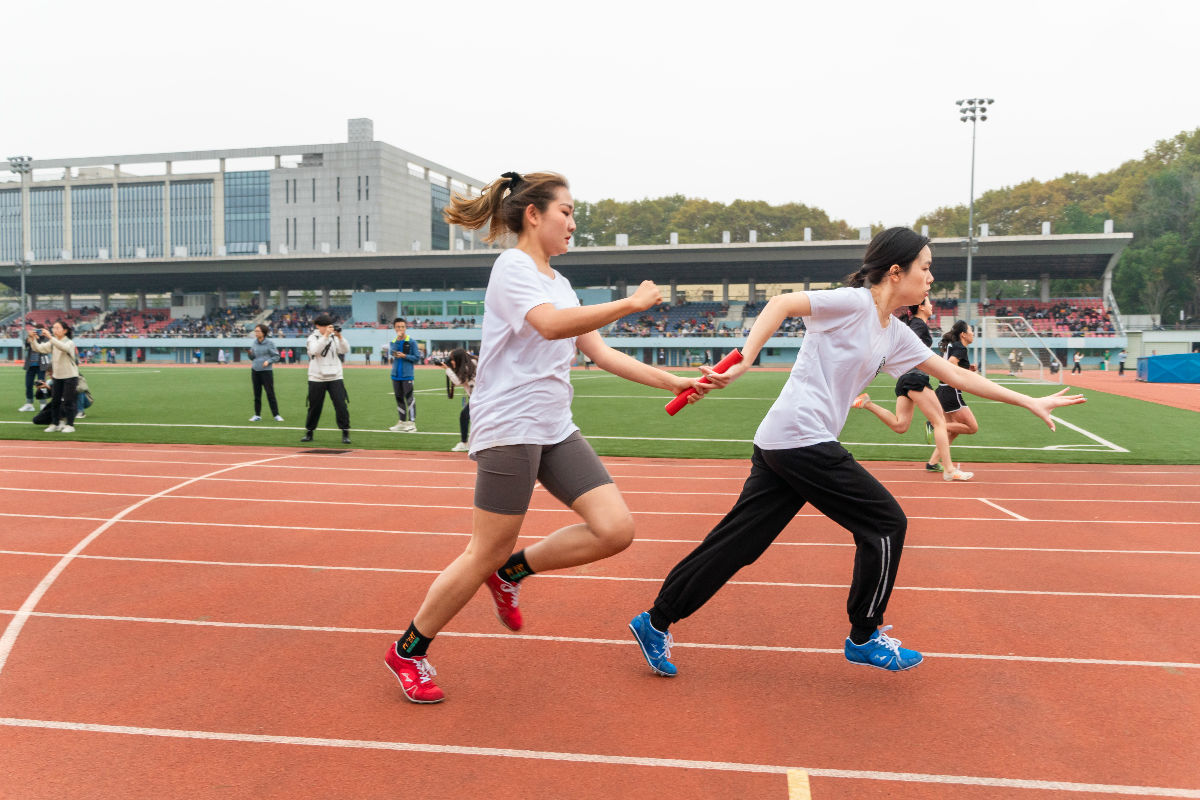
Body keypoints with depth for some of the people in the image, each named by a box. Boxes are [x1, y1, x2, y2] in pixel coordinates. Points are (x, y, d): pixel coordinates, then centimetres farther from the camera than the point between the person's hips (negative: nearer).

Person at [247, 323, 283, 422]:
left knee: (270, 393, -4)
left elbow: (276, 356, -2)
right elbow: (253, 358, 15)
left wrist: (268, 361, -17)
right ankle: (257, 415, 16)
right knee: (257, 394, 8)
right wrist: (250, 353, -5)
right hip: (255, 371, 5)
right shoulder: (254, 343, 8)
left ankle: (276, 415, 2)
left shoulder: (269, 343, -5)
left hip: (266, 371, -5)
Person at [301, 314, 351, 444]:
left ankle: (345, 433, 0)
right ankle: (309, 432, 24)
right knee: (314, 407, 7)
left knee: (341, 405, -7)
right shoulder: (313, 337, 0)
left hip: (335, 377, 1)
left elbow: (345, 350, -6)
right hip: (317, 378, -1)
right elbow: (315, 350, -21)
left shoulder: (334, 337, 7)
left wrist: (339, 337, -21)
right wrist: (326, 335, -28)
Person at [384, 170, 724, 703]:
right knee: (486, 554, -2)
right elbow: (550, 324, -27)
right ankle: (408, 651, 18)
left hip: (555, 430, 8)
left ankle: (512, 571, 15)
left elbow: (599, 352, 18)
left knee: (615, 529, -5)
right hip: (508, 429, -8)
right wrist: (630, 303, -21)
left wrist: (671, 382, 12)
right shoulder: (512, 267, -7)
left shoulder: (557, 281, 19)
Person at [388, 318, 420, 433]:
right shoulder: (393, 342, 11)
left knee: (409, 398, -8)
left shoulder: (411, 342, -1)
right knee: (399, 398, 11)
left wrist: (404, 356, -14)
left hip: (407, 375, -5)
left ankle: (412, 423, -6)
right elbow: (393, 352, -10)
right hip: (395, 375, 5)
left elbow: (417, 358, -3)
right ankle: (402, 422, 21)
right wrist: (398, 338, -14)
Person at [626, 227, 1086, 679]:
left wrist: (1030, 402, 24)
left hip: (780, 446, 9)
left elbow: (956, 375, 23)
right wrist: (743, 360, -25)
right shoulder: (854, 302, -7)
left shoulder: (896, 336, 19)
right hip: (801, 438, -9)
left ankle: (656, 622, 15)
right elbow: (782, 303, -14)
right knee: (886, 524, 2)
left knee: (735, 542, 8)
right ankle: (864, 639, 17)